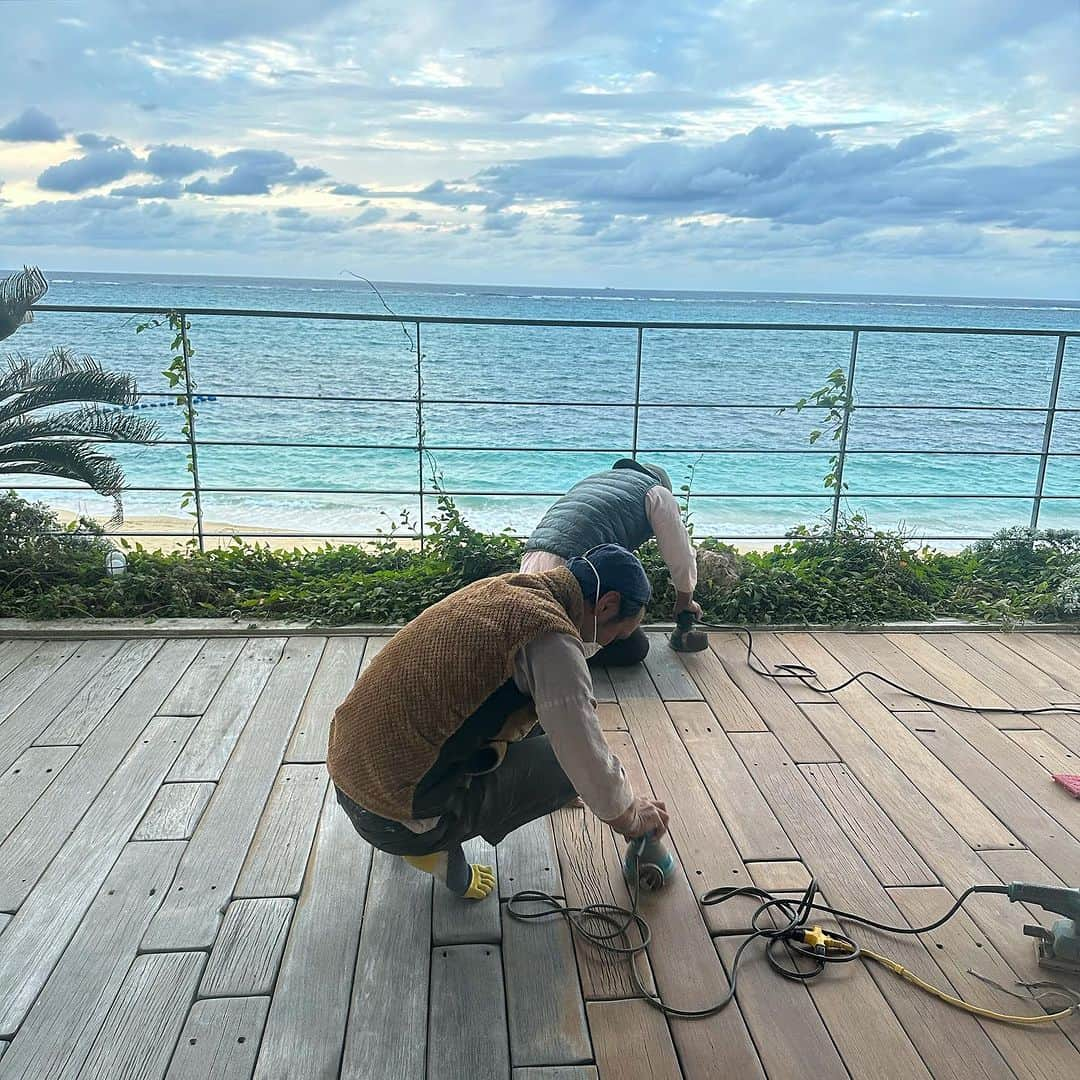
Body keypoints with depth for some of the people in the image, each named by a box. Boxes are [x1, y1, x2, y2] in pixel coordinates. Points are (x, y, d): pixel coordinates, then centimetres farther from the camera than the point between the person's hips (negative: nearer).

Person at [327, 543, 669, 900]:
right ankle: (439, 848, 2)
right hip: (395, 816, -8)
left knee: (537, 714, 17)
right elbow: (589, 760, -15)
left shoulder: (500, 589, 9)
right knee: (573, 762, -2)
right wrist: (631, 816, 7)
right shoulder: (551, 637, -19)